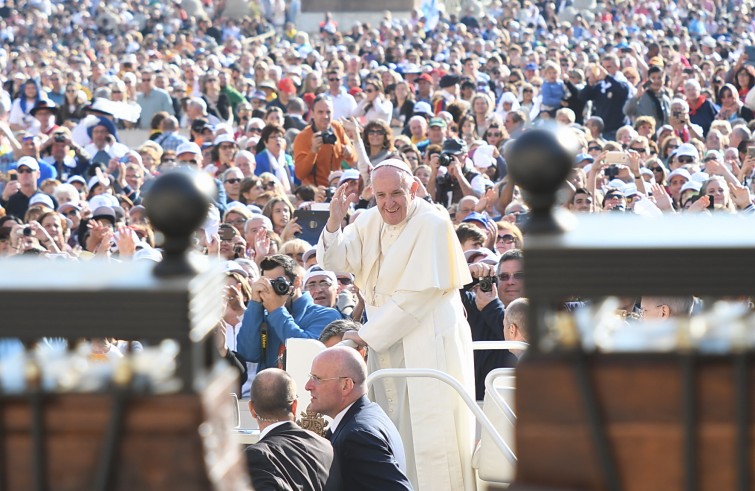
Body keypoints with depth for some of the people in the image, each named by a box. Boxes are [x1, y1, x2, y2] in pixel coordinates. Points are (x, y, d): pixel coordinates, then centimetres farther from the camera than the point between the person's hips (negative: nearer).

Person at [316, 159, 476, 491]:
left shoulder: (432, 224, -13)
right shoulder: (369, 221, 8)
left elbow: (417, 295, -17)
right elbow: (334, 262, -1)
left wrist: (367, 336, -14)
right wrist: (334, 221, -19)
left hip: (428, 343, -6)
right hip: (385, 340, 6)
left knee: (426, 433, -7)